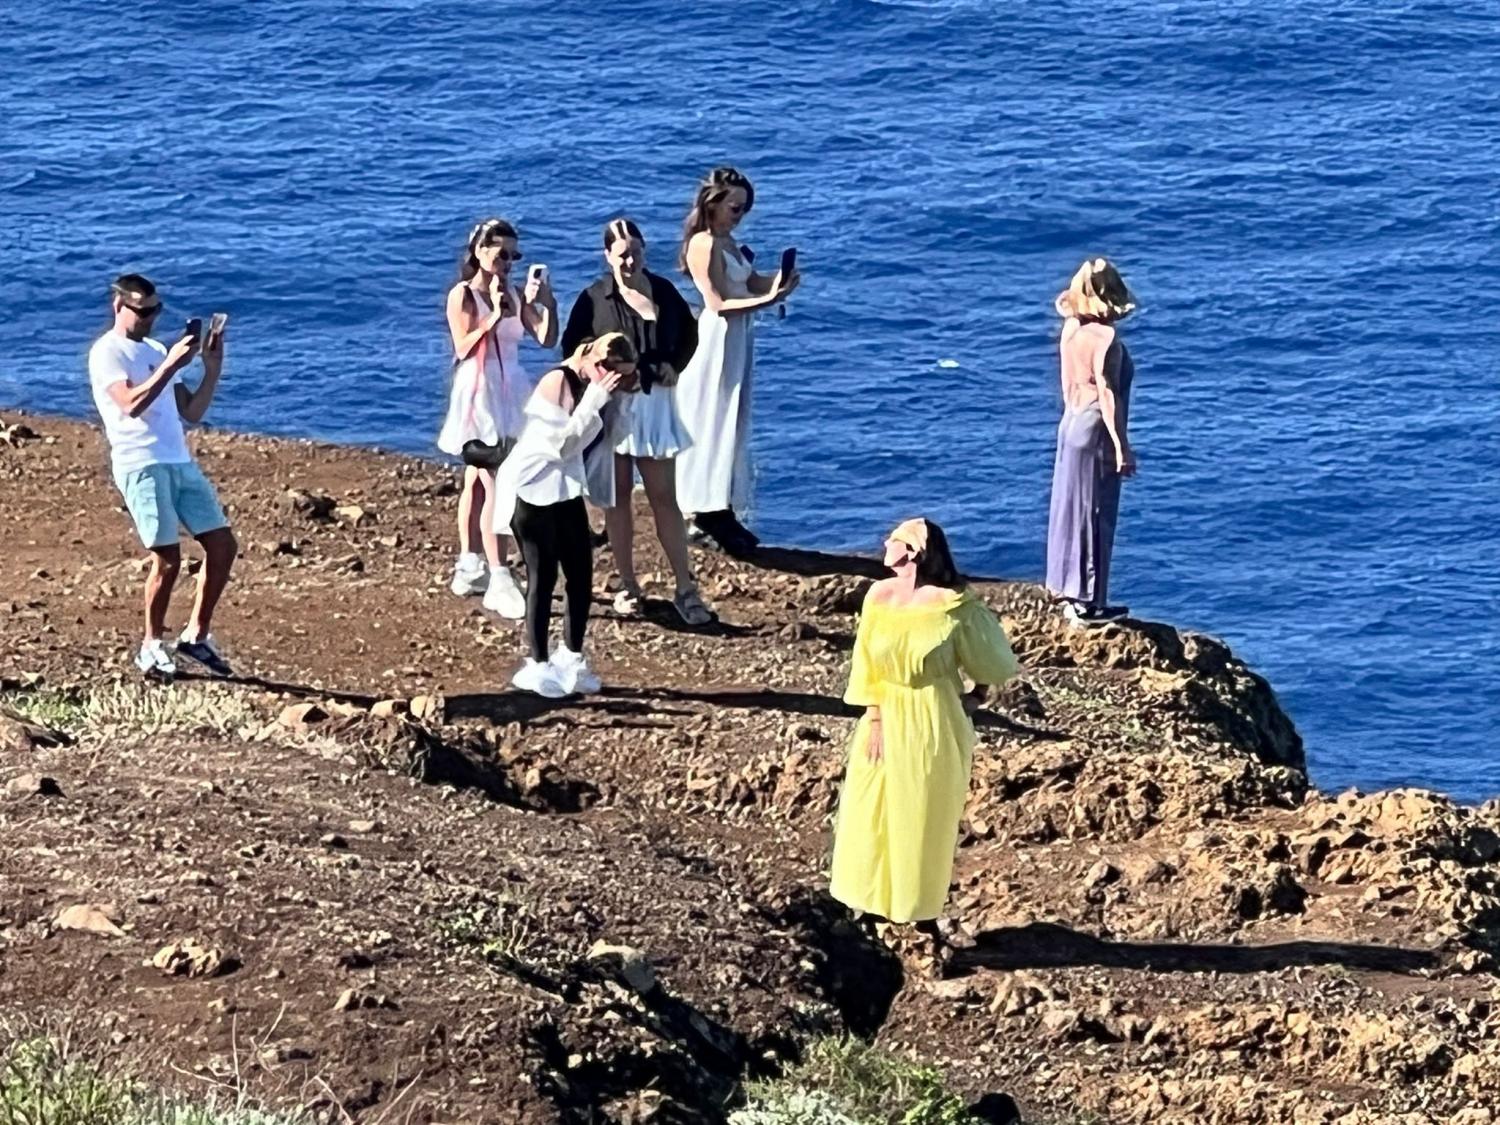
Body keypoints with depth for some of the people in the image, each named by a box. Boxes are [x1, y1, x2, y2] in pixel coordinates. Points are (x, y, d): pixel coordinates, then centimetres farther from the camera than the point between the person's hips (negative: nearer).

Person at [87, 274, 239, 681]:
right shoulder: (107, 353, -2)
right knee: (167, 558, -10)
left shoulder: (157, 351, 21)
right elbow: (132, 404, -19)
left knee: (223, 545, 3)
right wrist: (172, 365, -20)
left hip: (180, 463, 8)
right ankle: (151, 647, 5)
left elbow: (191, 412, 19)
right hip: (141, 465, -8)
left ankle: (196, 636, 13)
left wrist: (212, 366, 7)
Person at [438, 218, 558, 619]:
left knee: (478, 481, 16)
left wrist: (546, 301, -15)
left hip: (509, 394, 7)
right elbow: (464, 348, -16)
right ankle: (498, 580, -17)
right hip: (479, 394, -7)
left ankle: (470, 568, 25)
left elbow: (547, 338, 0)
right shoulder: (463, 295, -9)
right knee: (495, 487, -14)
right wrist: (495, 317, -24)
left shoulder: (513, 295, 6)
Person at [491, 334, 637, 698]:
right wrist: (594, 402, -27)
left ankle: (571, 658, 20)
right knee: (543, 578, -4)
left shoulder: (596, 388, 3)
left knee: (581, 576, 7)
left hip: (566, 491, 8)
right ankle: (537, 666, 5)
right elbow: (563, 444, -24)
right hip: (533, 490, -8)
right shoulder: (558, 384, -20)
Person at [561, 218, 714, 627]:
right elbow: (572, 348, -1)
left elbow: (689, 333, 15)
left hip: (655, 404, 1)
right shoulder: (594, 299, -6)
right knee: (617, 498, 7)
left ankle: (686, 589, 2)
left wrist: (674, 365, -1)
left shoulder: (662, 291, 1)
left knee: (664, 497, 1)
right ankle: (627, 587, 15)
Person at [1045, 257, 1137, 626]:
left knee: (1072, 509, 16)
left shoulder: (1071, 330, 2)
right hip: (1096, 431, -8)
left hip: (1071, 425, 8)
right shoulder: (1105, 338, -20)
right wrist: (1122, 447, -16)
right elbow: (1108, 395, -20)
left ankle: (1071, 592, 25)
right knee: (1094, 516, 0)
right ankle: (1089, 602, 6)